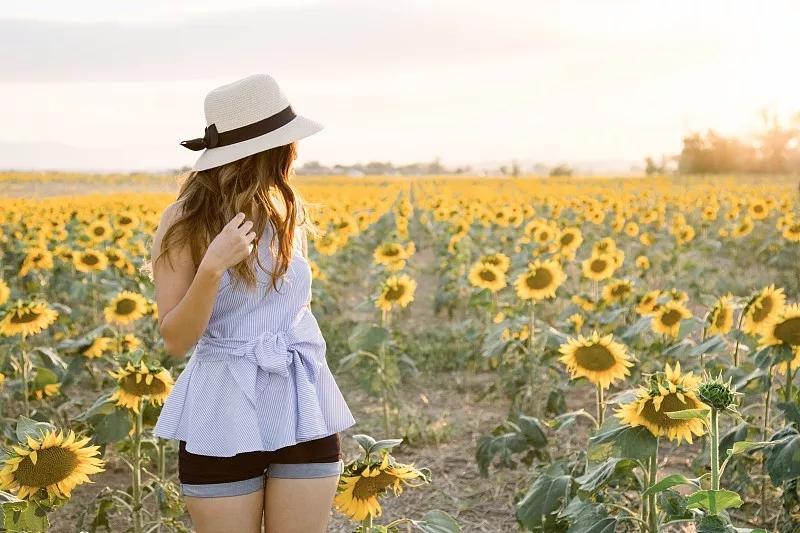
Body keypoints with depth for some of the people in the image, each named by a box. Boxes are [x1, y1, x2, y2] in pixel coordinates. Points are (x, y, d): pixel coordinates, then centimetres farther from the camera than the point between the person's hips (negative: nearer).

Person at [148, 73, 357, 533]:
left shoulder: (289, 211, 3)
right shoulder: (186, 223, -9)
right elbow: (175, 341, -11)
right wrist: (212, 267, -25)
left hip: (301, 411, 4)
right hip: (223, 417, -3)